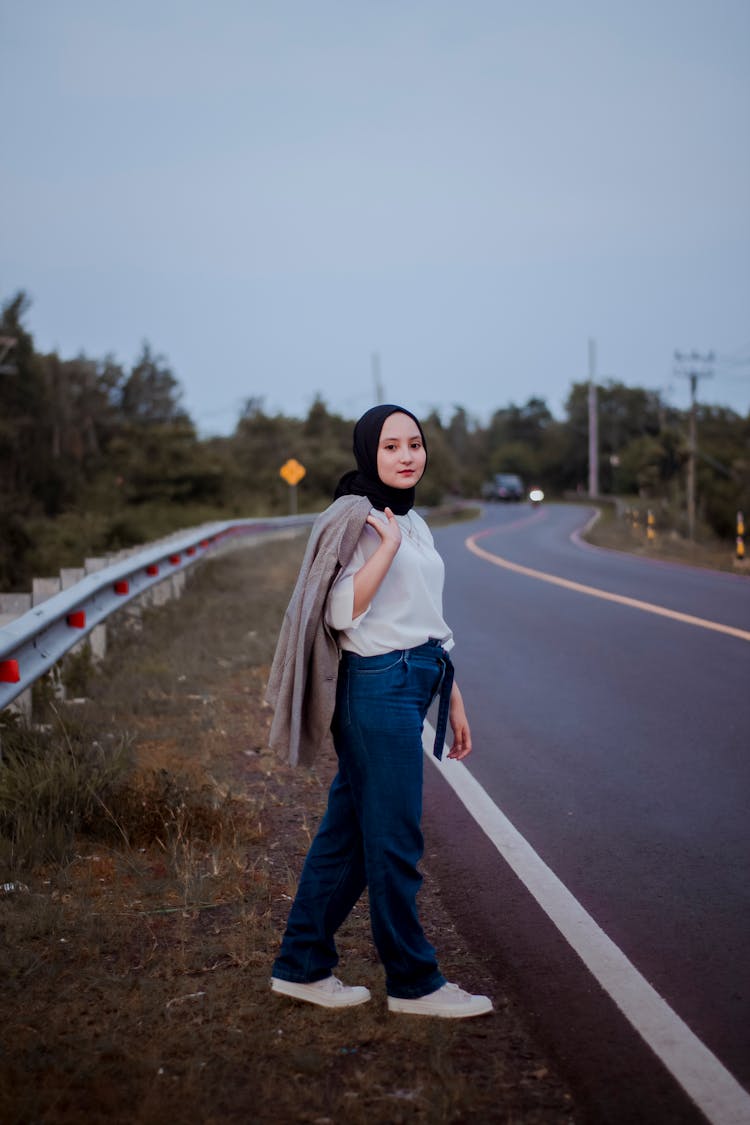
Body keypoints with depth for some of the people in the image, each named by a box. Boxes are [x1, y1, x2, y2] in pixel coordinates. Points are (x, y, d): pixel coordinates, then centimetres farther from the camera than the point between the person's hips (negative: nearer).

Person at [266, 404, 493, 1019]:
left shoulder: (415, 523, 16)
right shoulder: (355, 519, -10)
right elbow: (342, 612, -18)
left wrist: (452, 696, 19)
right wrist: (387, 547, -22)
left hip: (413, 685, 9)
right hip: (378, 688, -9)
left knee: (349, 830, 13)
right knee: (394, 840, 0)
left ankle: (302, 966, 21)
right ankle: (414, 982, 11)